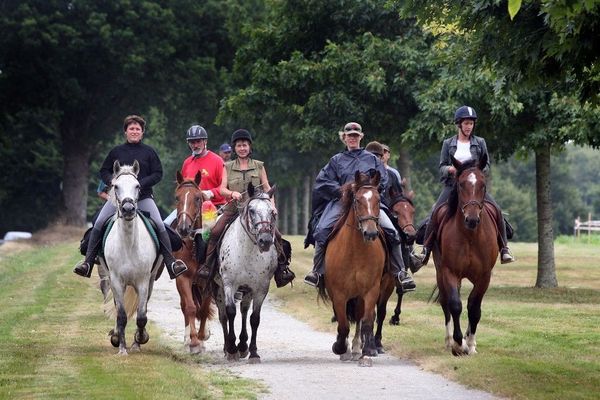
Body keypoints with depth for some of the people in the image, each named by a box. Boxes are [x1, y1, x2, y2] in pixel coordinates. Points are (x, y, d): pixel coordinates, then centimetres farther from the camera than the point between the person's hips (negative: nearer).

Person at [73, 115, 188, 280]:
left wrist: (141, 183, -12)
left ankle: (171, 263, -12)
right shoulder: (116, 152, 10)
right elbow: (104, 171, 14)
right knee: (98, 224, -13)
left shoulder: (149, 152, 7)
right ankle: (88, 262, -9)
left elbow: (158, 174, 4)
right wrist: (112, 182, -7)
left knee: (159, 225, -16)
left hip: (143, 196, -1)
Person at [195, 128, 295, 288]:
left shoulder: (259, 166, 12)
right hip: (234, 208, 0)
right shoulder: (228, 167, 12)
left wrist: (272, 205, -8)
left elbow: (267, 188, 8)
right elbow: (222, 189, 2)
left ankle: (282, 268, -9)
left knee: (275, 235, -17)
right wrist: (232, 193, -20)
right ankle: (207, 266, -11)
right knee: (215, 232, -21)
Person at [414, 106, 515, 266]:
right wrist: (450, 169, -16)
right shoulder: (448, 144, 9)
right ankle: (425, 249, -8)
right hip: (452, 186, 0)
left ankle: (504, 248, -13)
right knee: (435, 214, -18)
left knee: (496, 210, -19)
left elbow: (487, 166, 9)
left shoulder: (480, 143, 9)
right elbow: (442, 167, 8)